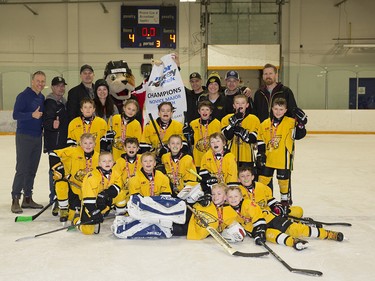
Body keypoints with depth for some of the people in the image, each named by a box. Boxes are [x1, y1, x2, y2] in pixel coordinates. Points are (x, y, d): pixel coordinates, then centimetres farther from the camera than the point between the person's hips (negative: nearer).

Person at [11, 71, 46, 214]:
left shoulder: (42, 98, 14)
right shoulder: (24, 96, -8)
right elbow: (16, 114, -14)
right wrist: (32, 115, -27)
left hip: (37, 137, 7)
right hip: (24, 136, -7)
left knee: (32, 169, 10)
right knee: (22, 169, -8)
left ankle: (27, 198, 20)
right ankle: (15, 200, -1)